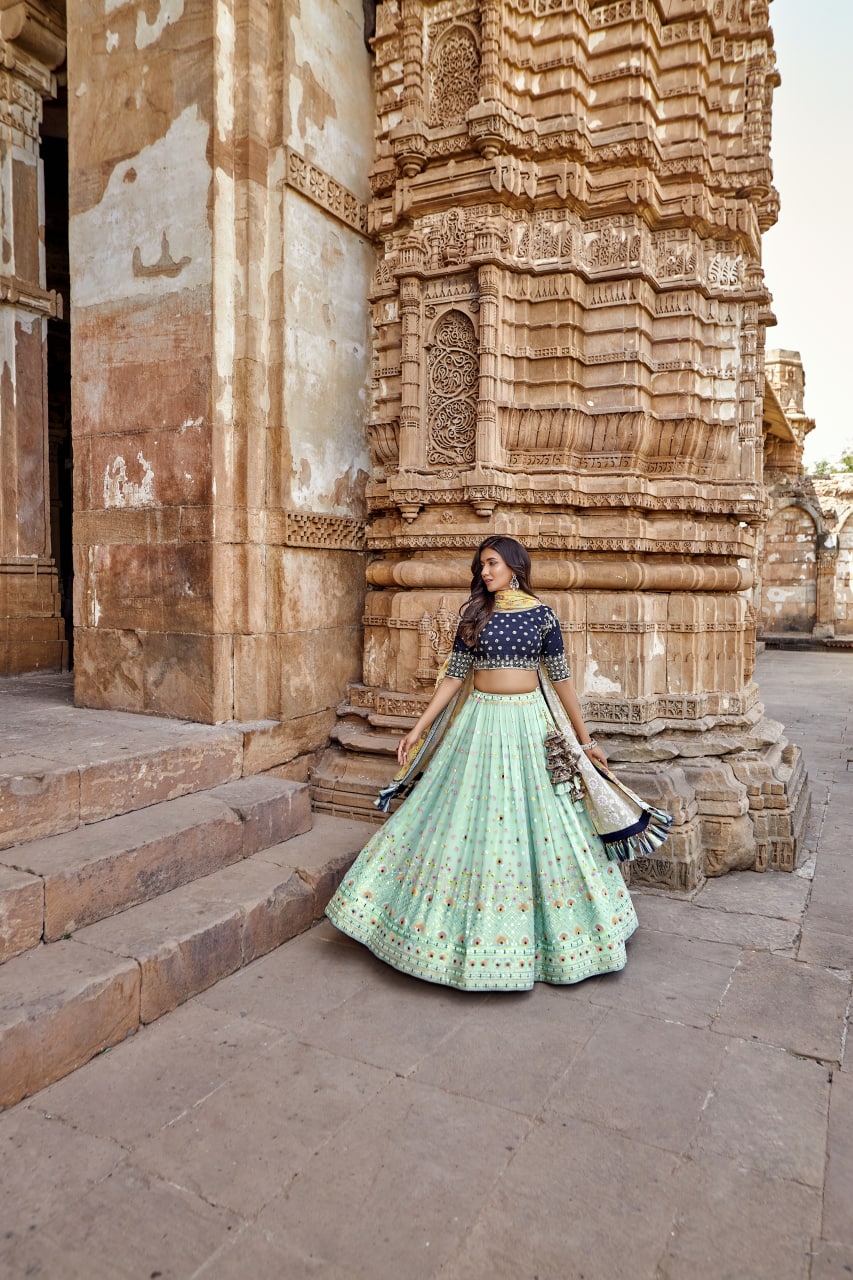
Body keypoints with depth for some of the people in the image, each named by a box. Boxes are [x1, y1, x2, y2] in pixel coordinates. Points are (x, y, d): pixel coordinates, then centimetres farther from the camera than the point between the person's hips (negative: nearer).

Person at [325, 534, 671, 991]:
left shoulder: (542, 615, 1)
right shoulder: (474, 614, 4)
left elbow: (561, 678, 3)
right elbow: (453, 677, 4)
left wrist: (584, 739, 6)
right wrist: (418, 729, 0)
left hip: (530, 726, -1)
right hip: (479, 723, 2)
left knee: (533, 823, 4)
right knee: (468, 823, 5)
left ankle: (531, 931, 23)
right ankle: (472, 928, 22)